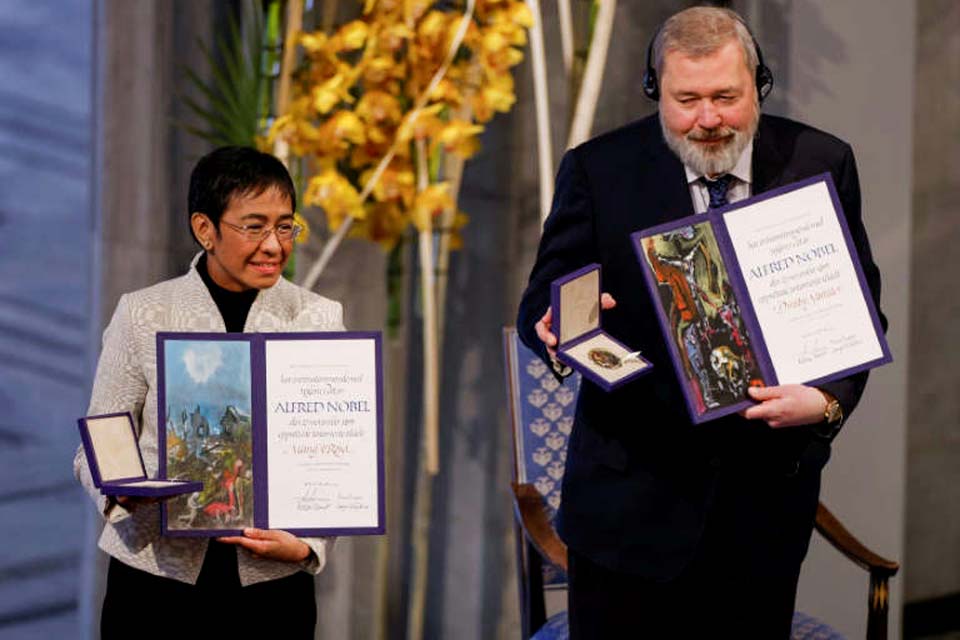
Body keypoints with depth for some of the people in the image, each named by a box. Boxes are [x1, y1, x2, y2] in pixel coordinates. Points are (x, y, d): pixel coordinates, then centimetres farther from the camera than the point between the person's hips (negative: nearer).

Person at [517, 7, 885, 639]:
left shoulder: (820, 164, 0)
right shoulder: (599, 170, -4)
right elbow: (541, 302, -4)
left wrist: (830, 398, -19)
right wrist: (560, 329, -29)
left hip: (768, 488, 1)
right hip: (634, 488, -1)